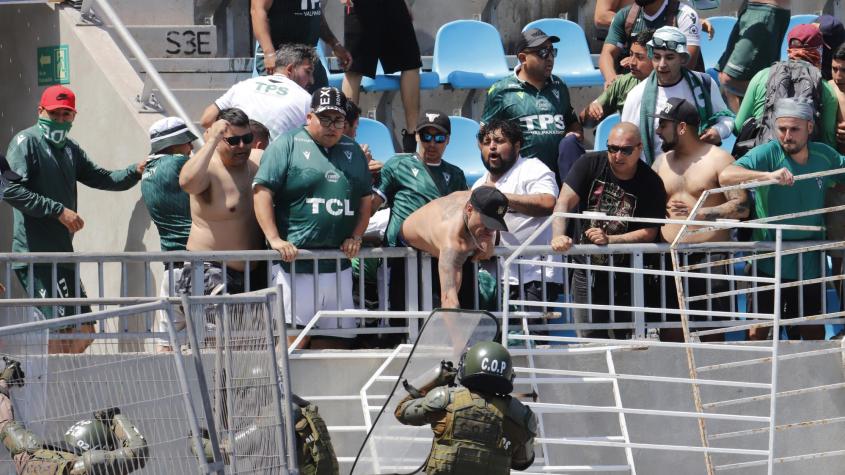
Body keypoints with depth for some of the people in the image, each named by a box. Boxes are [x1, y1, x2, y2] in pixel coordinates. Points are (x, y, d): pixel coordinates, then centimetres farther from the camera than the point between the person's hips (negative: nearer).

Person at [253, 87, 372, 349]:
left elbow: (366, 198, 21)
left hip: (338, 265, 6)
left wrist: (356, 237, 5)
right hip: (295, 262, -6)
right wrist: (274, 239, -15)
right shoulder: (287, 145, -1)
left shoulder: (352, 151, 17)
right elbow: (262, 191, -8)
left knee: (336, 338, 7)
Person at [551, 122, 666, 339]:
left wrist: (610, 240, -23)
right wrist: (558, 236, -30)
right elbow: (564, 202, -12)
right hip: (586, 270, 1)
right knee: (589, 339, 2)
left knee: (622, 337, 1)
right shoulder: (590, 164, -4)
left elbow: (649, 232, -11)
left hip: (624, 275, -1)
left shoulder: (651, 183, -7)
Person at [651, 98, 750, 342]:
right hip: (669, 257, 5)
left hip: (709, 257, -5)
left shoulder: (718, 159, -1)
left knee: (712, 331, -5)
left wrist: (699, 213, -18)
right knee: (670, 332, 1)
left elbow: (741, 207, -9)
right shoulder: (662, 161, 17)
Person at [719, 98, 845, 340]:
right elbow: (725, 176, -29)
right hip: (770, 264, -4)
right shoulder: (766, 154, -14)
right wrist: (769, 175, -43)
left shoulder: (825, 156, 1)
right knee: (757, 334, -2)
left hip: (810, 265, 4)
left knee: (815, 335, 13)